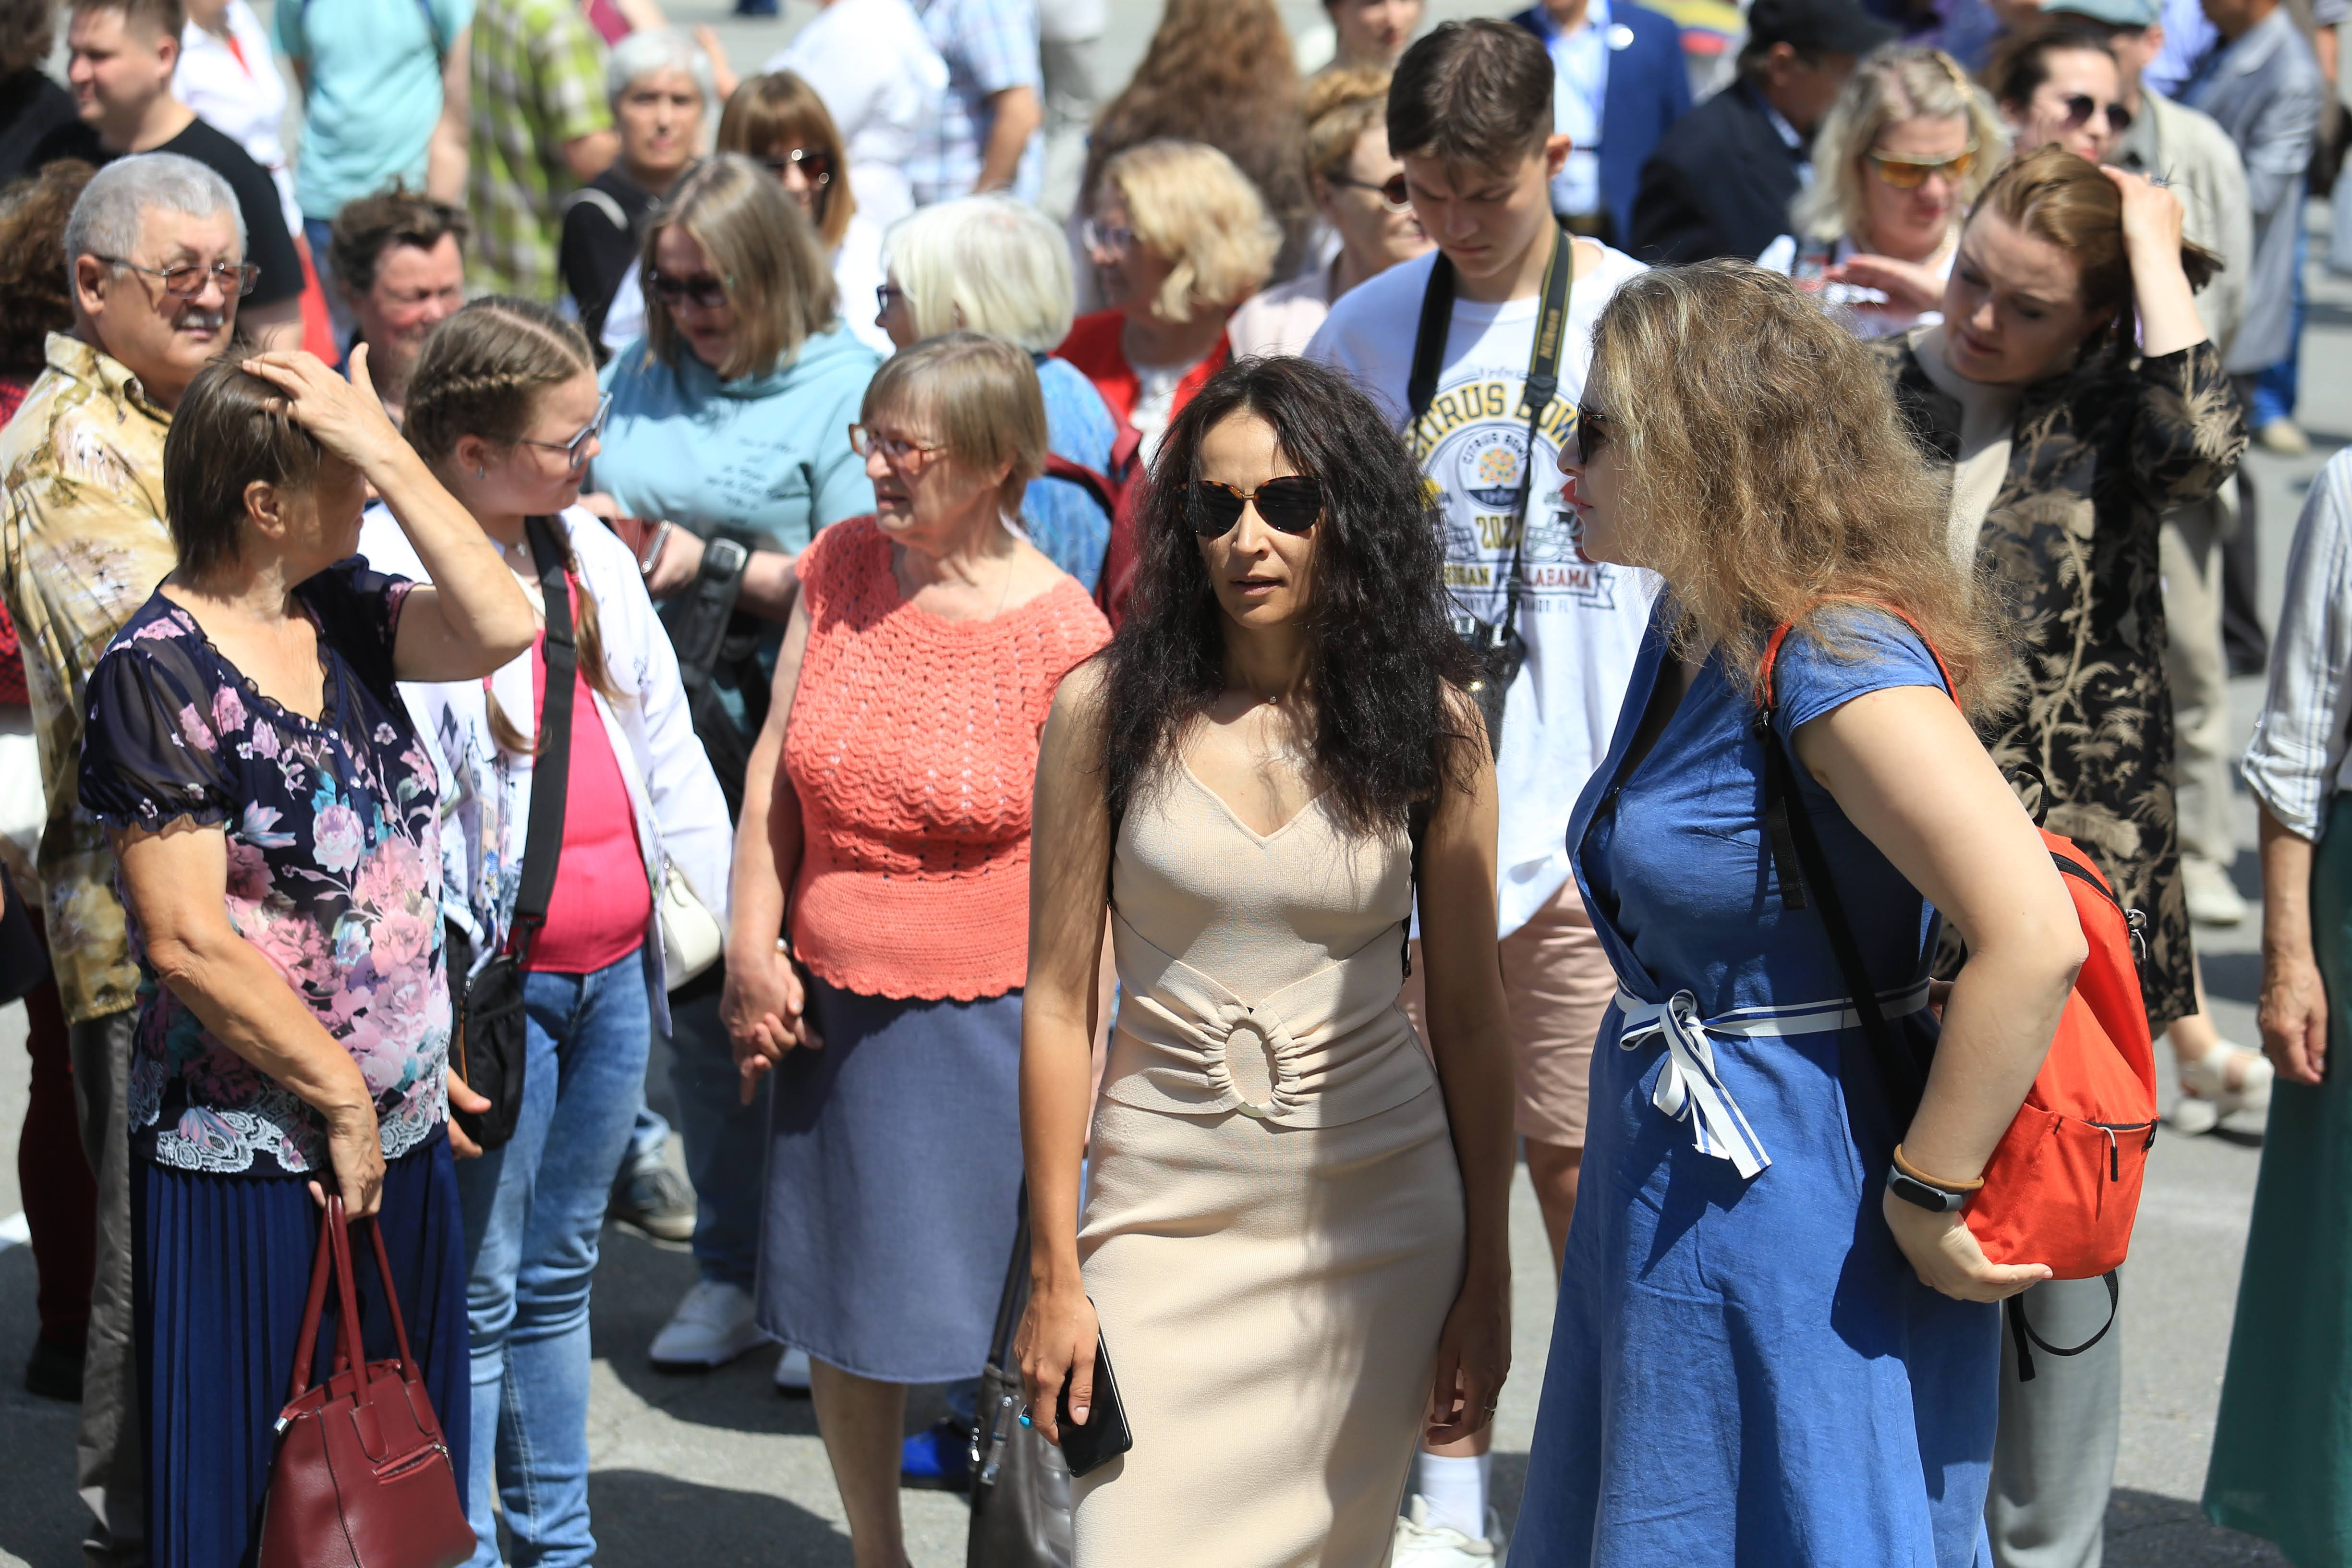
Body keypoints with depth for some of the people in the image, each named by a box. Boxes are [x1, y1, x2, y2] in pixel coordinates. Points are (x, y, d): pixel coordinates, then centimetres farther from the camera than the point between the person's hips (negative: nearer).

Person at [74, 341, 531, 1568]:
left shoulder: (344, 615, 5)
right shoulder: (160, 672, -16)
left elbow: (500, 627, -13)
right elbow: (188, 941, -18)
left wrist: (389, 451, -14)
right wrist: (342, 1098, -14)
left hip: (400, 1138, 7)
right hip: (249, 1162, -7)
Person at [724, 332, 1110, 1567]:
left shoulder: (1063, 637, -13)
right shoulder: (840, 564, 1)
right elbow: (776, 764, 7)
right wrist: (753, 947, 0)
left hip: (987, 1015, -5)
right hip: (829, 1001, 5)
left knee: (997, 1314, 2)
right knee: (836, 1306, 15)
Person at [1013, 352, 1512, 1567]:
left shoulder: (1430, 722, -1)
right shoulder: (1109, 707, -4)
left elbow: (1470, 1013, 2)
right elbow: (1059, 1001, -1)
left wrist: (1485, 1280, 1)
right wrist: (1054, 1270, -3)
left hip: (1379, 1206, 1)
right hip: (1169, 1205, -1)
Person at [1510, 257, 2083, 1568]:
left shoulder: (1835, 659, -21)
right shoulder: (1693, 637, 8)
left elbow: (2035, 937, -29)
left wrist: (1928, 1198, -22)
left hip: (1799, 1235, -9)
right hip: (1671, 1200, 9)